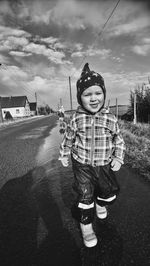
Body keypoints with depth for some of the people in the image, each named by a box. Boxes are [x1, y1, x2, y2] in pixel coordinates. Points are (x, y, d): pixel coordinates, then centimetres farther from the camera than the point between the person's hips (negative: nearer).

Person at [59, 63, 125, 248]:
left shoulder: (110, 119, -10)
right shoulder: (77, 119, -12)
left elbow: (118, 140, 4)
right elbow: (68, 138, 2)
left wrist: (118, 158, -4)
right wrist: (64, 155, 9)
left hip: (104, 165, 3)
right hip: (82, 165, -2)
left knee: (110, 191, 19)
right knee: (85, 196, 6)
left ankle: (100, 204, 54)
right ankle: (86, 224, 34)